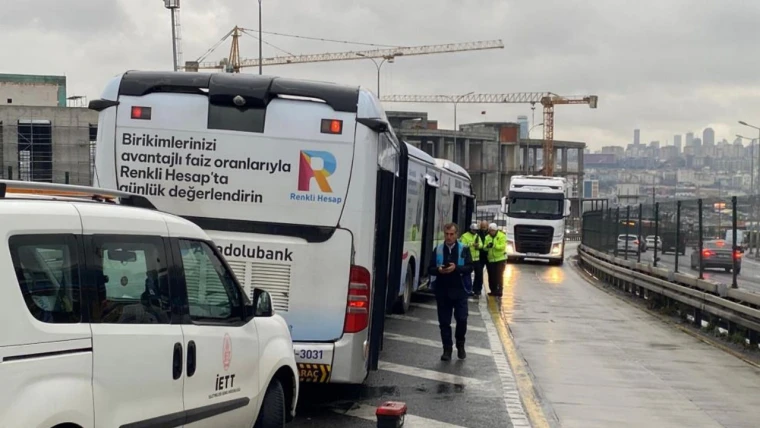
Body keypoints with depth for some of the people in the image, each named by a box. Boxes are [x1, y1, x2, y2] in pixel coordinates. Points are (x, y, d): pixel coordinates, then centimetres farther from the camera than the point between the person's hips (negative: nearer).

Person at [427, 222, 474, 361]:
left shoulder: (464, 249, 1)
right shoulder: (438, 250, 5)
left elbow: (469, 267, -6)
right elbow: (430, 269, 4)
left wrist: (456, 268, -23)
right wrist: (438, 270, -18)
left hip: (459, 290, -2)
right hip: (442, 291, 2)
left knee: (462, 319, -4)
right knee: (444, 321, 4)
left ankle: (460, 345, 20)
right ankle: (447, 349, 13)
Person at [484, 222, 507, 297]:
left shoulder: (502, 236, -7)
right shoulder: (487, 237, 9)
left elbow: (503, 246, -17)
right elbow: (485, 247, 4)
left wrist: (494, 245, -29)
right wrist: (487, 246, -20)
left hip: (500, 259, -5)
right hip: (491, 259, 5)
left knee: (499, 276, -7)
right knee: (491, 276, 8)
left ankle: (499, 290, -2)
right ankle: (493, 290, 18)